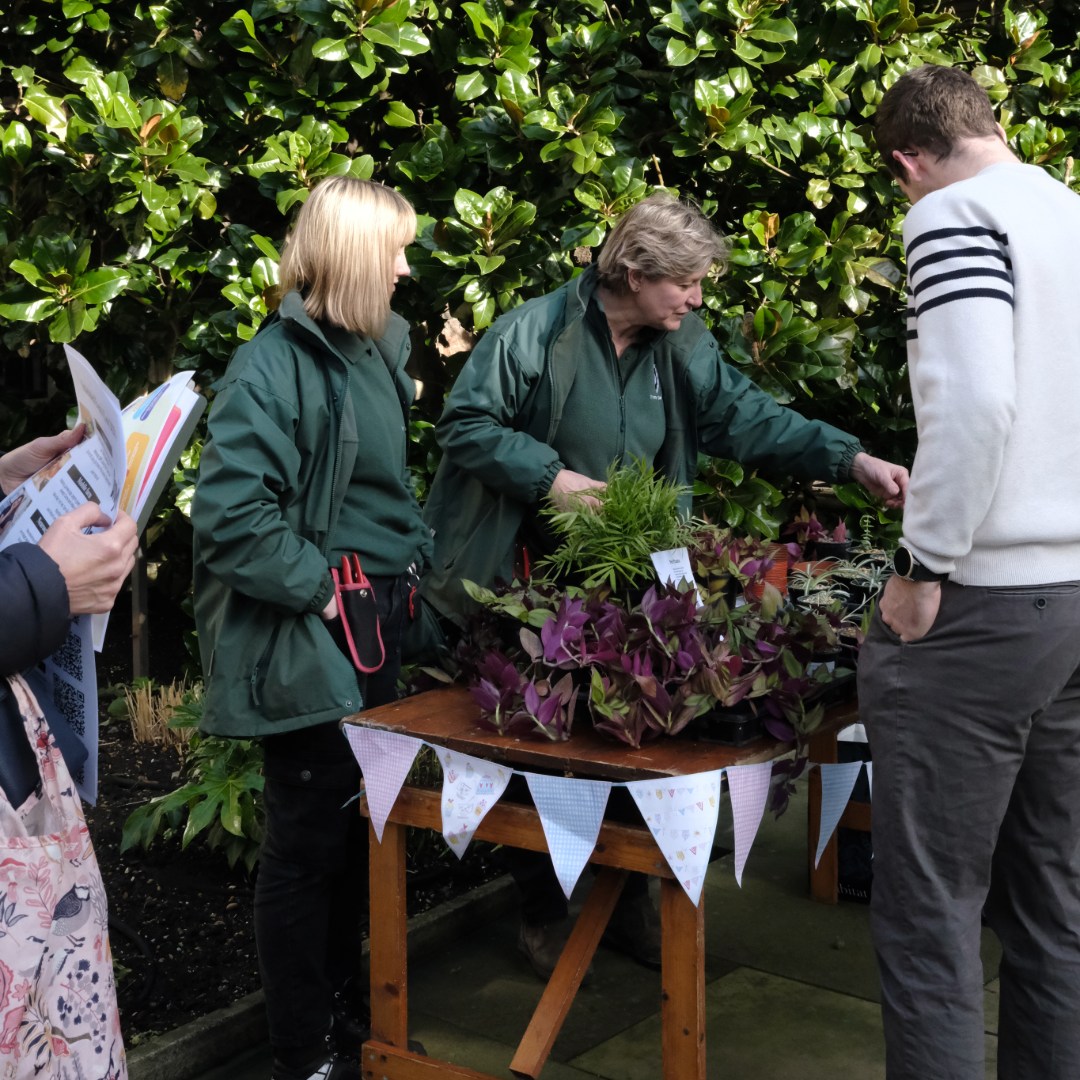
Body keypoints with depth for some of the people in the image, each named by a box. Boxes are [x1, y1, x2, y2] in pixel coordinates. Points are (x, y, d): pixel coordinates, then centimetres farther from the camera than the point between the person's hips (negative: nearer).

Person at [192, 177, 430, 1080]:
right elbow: (232, 513, -23)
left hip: (379, 624, 8)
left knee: (360, 825, 17)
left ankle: (346, 1005, 34)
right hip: (310, 641, -8)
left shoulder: (375, 353, 10)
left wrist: (407, 564, 12)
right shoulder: (274, 366, -16)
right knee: (312, 838, 3)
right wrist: (317, 588, -17)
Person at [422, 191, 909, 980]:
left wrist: (854, 460, -10)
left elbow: (747, 418, 0)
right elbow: (466, 425, -12)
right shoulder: (534, 333, -13)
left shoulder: (684, 350, 3)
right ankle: (543, 913, 24)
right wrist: (551, 477, -21)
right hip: (532, 585, -5)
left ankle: (629, 901, 28)